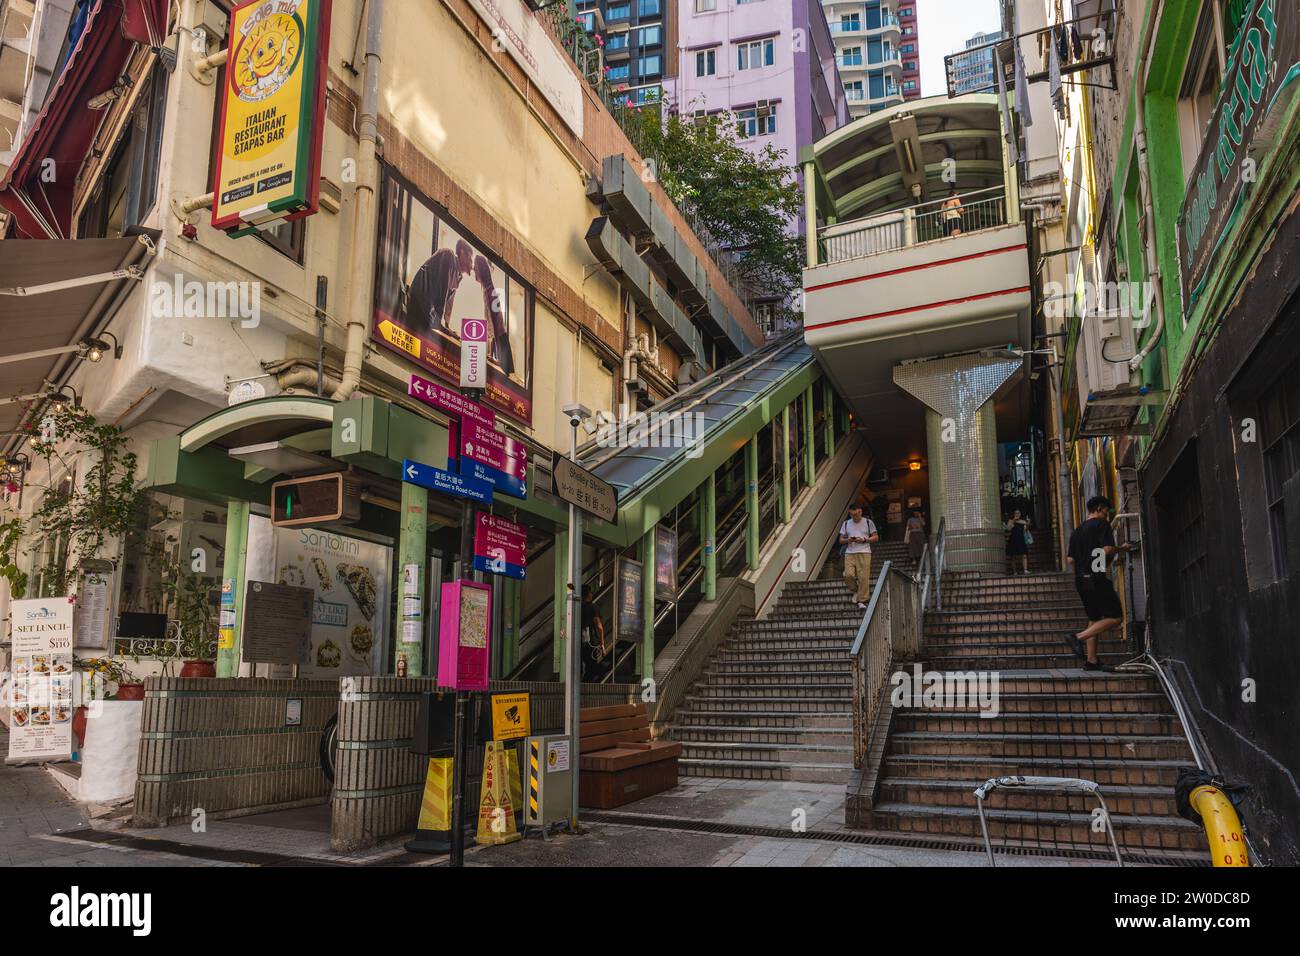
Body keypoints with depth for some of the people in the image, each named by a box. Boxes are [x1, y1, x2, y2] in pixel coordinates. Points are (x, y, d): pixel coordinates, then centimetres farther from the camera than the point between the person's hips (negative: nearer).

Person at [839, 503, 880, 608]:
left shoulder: (868, 522, 8)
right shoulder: (846, 524, 14)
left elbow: (876, 538, 8)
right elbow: (841, 540, 16)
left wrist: (864, 540, -9)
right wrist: (847, 540, -7)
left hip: (864, 552, -2)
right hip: (849, 553, 2)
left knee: (863, 577, -8)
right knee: (848, 575, -14)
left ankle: (862, 601, 0)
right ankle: (856, 590, 13)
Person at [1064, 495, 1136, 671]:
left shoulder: (1077, 530, 19)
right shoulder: (1101, 524, -3)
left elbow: (1070, 559, 14)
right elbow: (1107, 549, -16)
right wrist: (1122, 548, 2)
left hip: (1080, 579, 8)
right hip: (1096, 578, -8)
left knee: (1095, 618, 13)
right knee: (1115, 617, -7)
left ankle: (1091, 661, 10)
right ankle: (1078, 637, -19)